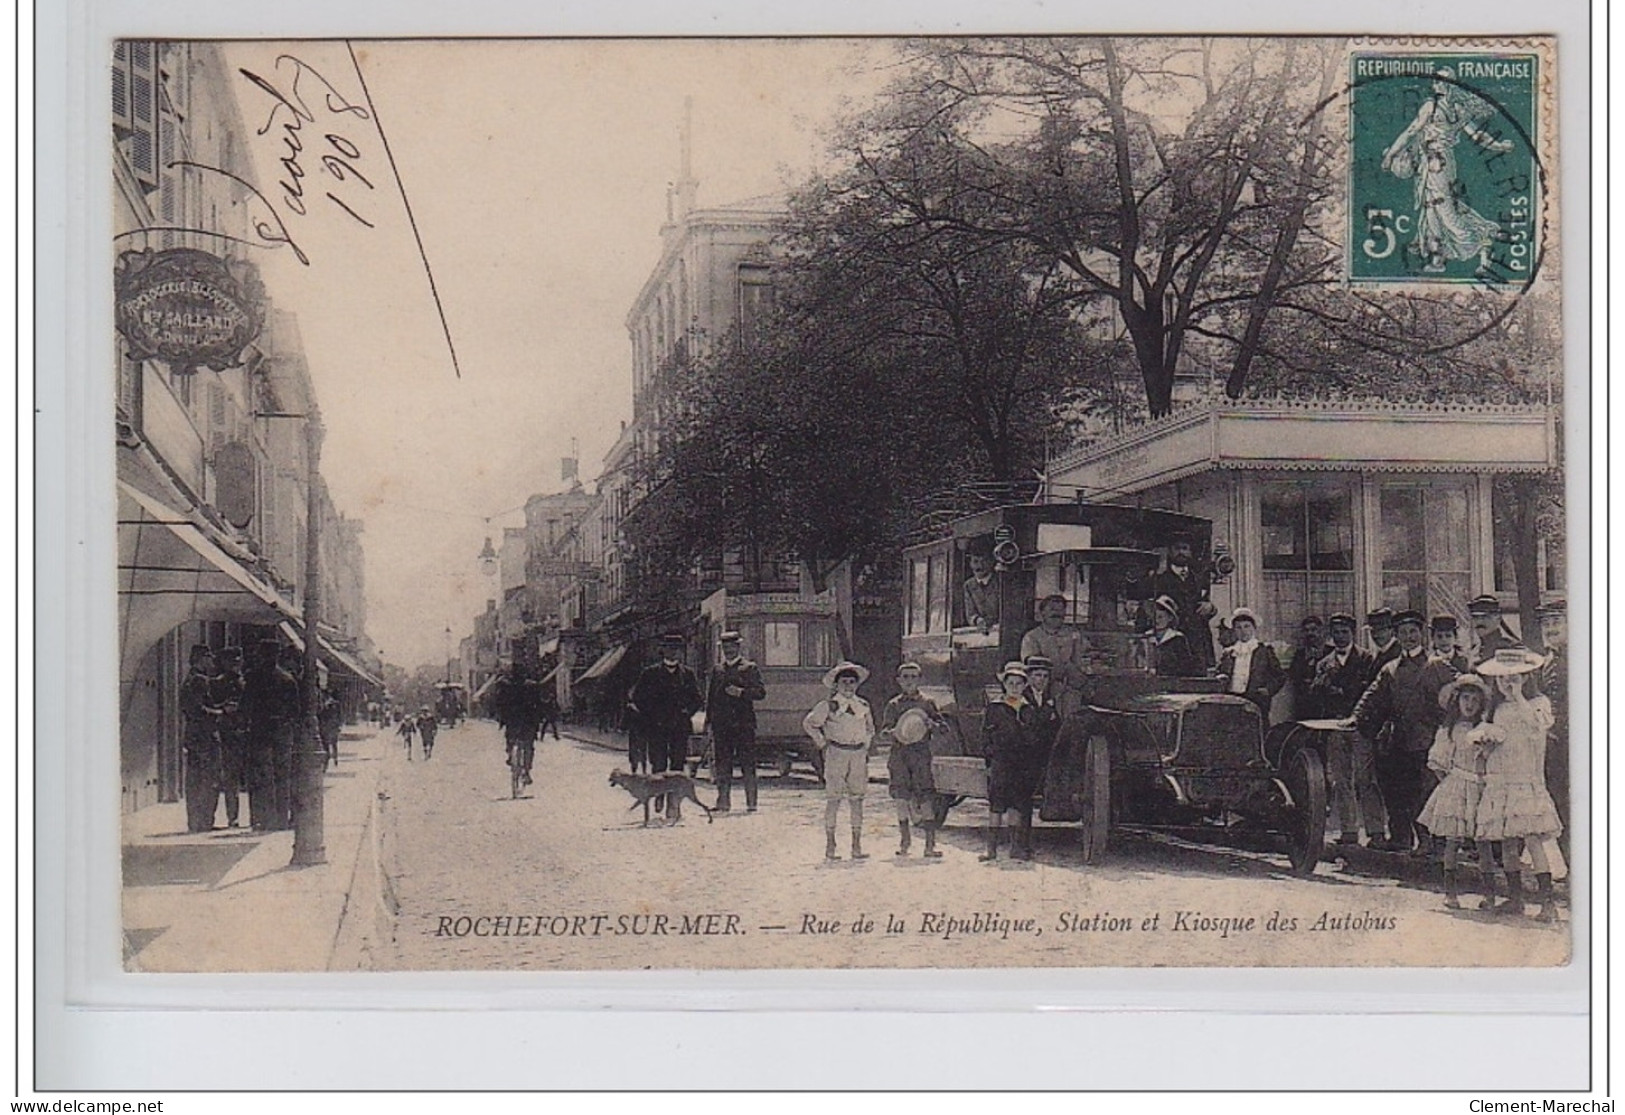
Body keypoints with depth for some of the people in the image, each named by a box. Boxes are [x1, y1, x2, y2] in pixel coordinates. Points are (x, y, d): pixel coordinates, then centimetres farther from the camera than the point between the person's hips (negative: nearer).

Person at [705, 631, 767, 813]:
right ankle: (723, 802, 8)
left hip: (743, 724, -4)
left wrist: (741, 692, -20)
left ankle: (751, 803, 0)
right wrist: (709, 720, 11)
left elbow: (761, 692, -6)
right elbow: (711, 697, 19)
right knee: (722, 764, 4)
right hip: (722, 726, 4)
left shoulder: (750, 668, 2)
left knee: (747, 764, -3)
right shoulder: (718, 671, 16)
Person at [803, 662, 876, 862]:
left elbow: (870, 728, 28)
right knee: (833, 799, -4)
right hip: (836, 753, -4)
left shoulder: (863, 706, 11)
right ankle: (830, 846, 0)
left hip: (858, 754, 4)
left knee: (857, 800, 3)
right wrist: (821, 743, 0)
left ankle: (857, 845, 6)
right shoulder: (828, 706, -3)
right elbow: (808, 723, 3)